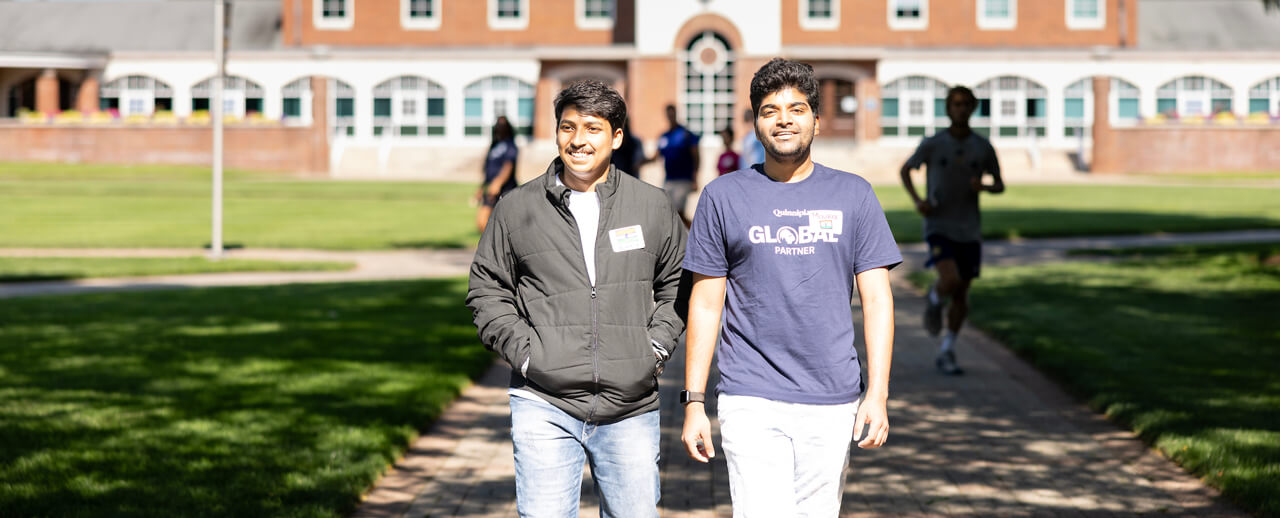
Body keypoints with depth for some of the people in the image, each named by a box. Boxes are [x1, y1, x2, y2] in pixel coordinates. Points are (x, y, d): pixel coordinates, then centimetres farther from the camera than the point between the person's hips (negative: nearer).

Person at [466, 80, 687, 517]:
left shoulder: (652, 206, 7)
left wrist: (657, 346, 6)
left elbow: (677, 284, 19)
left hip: (630, 405, 2)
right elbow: (487, 291, 10)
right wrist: (523, 352, -2)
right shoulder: (517, 209, 4)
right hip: (545, 404, -1)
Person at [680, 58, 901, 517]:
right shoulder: (724, 196, 5)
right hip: (752, 402, -2)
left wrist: (877, 394, -5)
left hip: (832, 405, 2)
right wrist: (693, 402, 1)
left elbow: (876, 299, 5)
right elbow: (706, 304, 6)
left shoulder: (853, 195, 8)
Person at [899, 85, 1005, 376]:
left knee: (962, 294, 6)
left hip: (969, 231, 3)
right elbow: (905, 170, 9)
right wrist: (917, 201, -8)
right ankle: (934, 301, 13)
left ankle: (946, 353, 18)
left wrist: (984, 187, -14)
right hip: (938, 227, -3)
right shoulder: (932, 144, -5)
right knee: (950, 281, -23)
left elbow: (999, 185, 10)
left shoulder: (983, 148, 0)